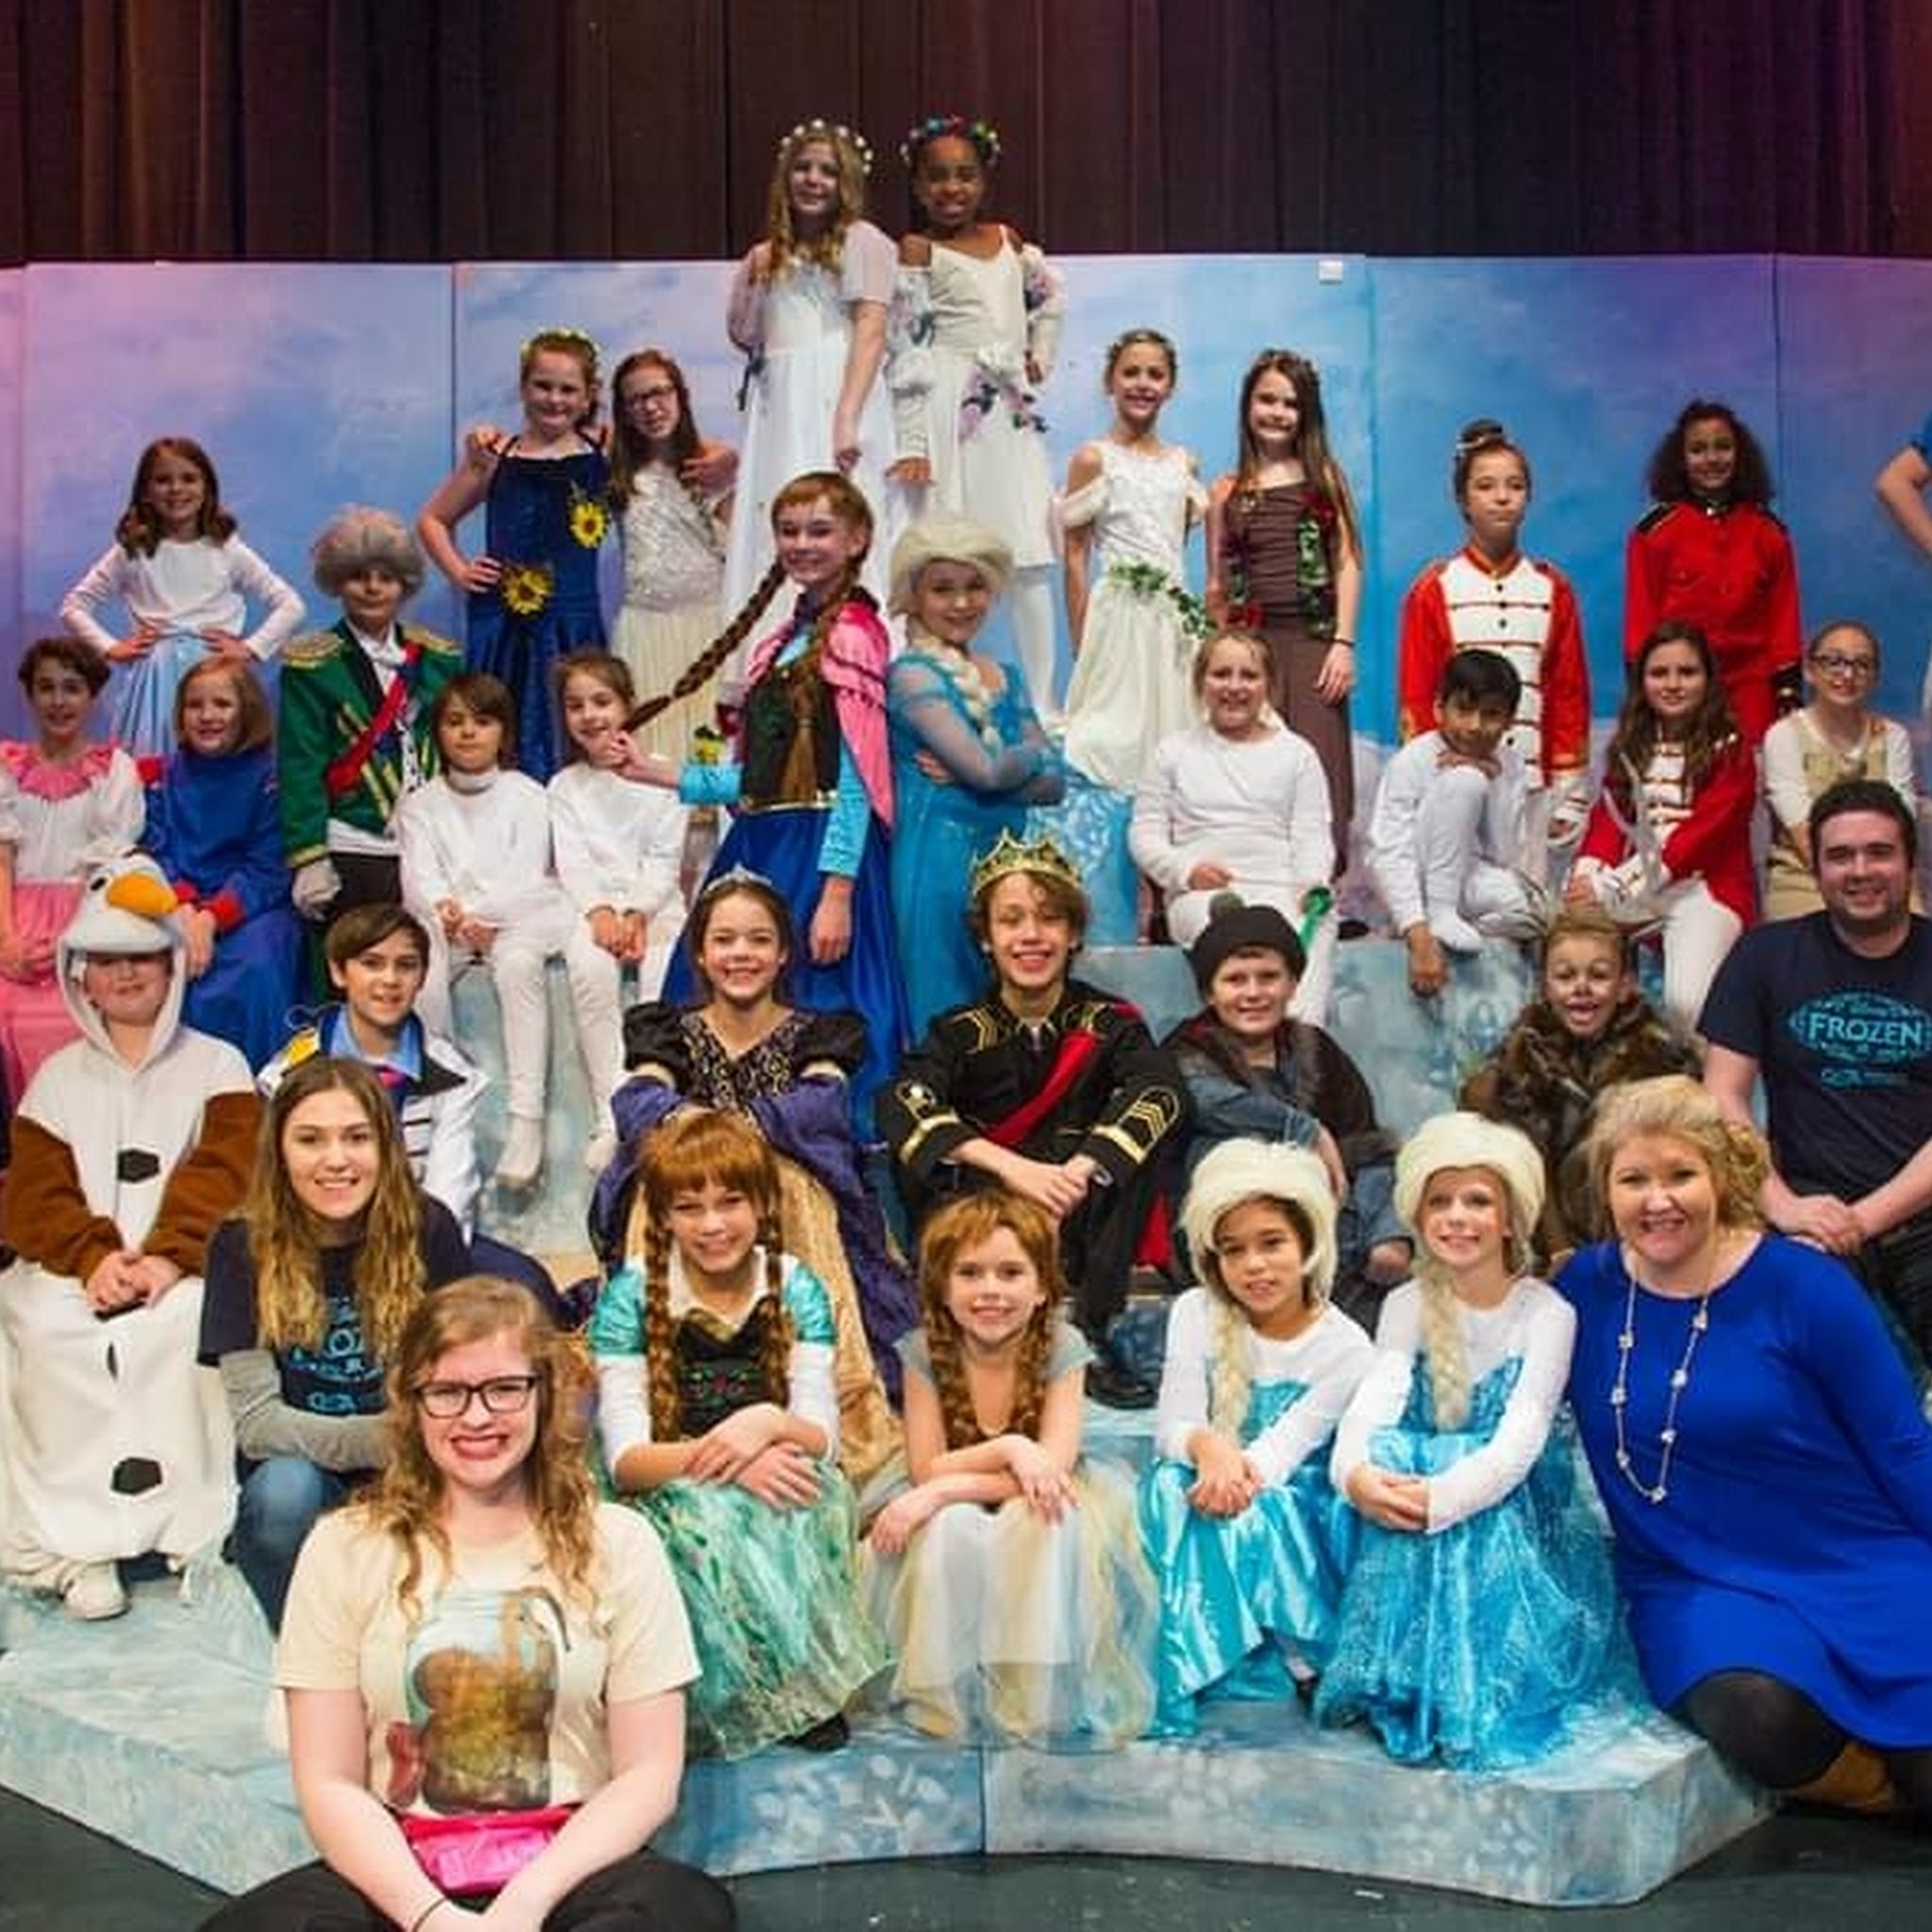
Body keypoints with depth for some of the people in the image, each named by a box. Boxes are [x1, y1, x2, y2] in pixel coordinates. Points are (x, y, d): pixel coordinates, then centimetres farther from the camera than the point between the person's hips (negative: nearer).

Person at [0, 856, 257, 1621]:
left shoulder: (216, 1064, 13)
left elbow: (223, 1177, -2)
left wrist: (169, 1257, -19)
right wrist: (95, 1258, -14)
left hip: (188, 1267, -2)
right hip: (76, 1270, 2)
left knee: (183, 1321, -36)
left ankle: (190, 1521, -27)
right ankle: (73, 1538, -28)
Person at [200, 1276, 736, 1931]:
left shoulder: (616, 1545, 7)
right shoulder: (345, 1548, 7)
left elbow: (648, 1774, 2)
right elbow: (330, 1784, 3)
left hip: (565, 1871, 0)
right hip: (398, 1877, 1)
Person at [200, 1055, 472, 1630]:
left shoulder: (427, 1229, -5)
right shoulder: (244, 1246, -7)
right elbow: (256, 1419, -12)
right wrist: (374, 1440, -29)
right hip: (306, 1489, 0)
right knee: (285, 1487, -32)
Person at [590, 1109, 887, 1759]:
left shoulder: (796, 1290, 0)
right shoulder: (631, 1296, -7)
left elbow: (821, 1437, -6)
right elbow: (625, 1459, -13)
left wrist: (771, 1424, -31)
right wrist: (721, 1456, -32)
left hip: (777, 1485, 2)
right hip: (666, 1502, -2)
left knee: (811, 1486, -32)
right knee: (707, 1510, -35)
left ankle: (808, 1674, -19)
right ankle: (778, 1688, -20)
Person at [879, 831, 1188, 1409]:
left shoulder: (1109, 1023, 3)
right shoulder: (960, 1032, 2)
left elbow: (1162, 1089, -19)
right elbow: (901, 1106, -19)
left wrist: (1078, 1171, -35)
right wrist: (1012, 1167, -34)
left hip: (1082, 1229, 1)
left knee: (1155, 1123, -23)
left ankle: (1088, 1331, -23)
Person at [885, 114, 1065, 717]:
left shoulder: (1008, 240, 14)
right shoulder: (916, 251, -2)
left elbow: (1051, 295, 32)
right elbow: (907, 352, -8)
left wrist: (1040, 358, 18)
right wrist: (911, 442, -15)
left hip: (1011, 413, 5)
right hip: (950, 412, -5)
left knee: (1029, 559, 4)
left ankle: (1043, 701, 8)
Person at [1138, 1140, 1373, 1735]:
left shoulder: (1345, 1348, -8)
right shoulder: (1196, 1314, -2)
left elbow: (1285, 1446, -17)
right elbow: (1174, 1425, -11)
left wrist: (1238, 1474, -40)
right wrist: (1207, 1446, -36)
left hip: (1291, 1505, -2)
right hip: (1205, 1480, 2)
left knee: (1256, 1515, -35)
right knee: (1171, 1487, -32)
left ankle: (1292, 1657, -20)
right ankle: (1192, 1666, -28)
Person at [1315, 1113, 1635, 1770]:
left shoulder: (1546, 1313, -8)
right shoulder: (1408, 1306, 4)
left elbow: (1520, 1439, -20)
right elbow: (1374, 1399, -14)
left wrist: (1441, 1496, -37)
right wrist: (1354, 1471, -37)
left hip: (1513, 1508, -3)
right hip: (1426, 1478, 3)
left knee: (1472, 1527, -35)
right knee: (1389, 1463, -30)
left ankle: (1473, 1703, -24)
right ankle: (1404, 1690, -25)